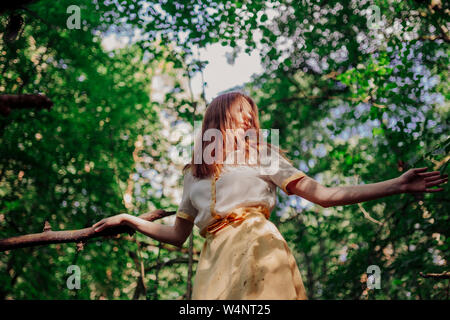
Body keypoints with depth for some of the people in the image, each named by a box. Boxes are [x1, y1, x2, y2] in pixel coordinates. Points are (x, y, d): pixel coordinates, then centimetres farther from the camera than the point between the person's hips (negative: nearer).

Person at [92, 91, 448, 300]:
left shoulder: (263, 155, 15)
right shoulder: (194, 174, 22)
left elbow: (325, 195, 8)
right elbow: (177, 235, 27)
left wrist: (398, 185, 2)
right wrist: (128, 219, 25)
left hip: (258, 247, -3)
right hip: (215, 260, 3)